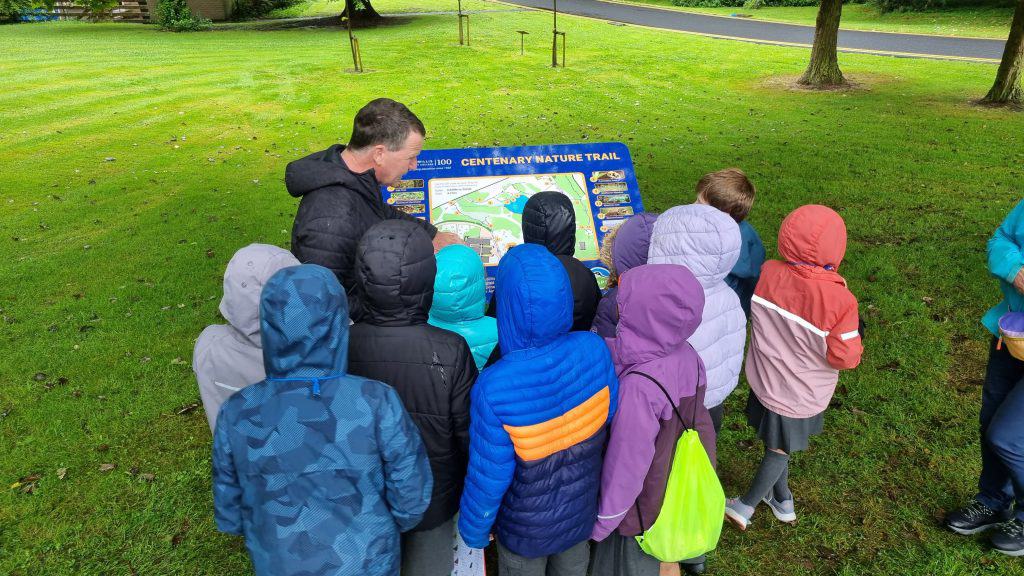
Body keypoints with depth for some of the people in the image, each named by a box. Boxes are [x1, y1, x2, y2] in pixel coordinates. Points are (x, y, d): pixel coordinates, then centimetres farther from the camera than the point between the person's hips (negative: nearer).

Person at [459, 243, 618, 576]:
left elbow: (487, 477, -24)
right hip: (582, 510, 3)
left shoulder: (494, 389, -37)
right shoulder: (594, 351, -28)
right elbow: (610, 420, -11)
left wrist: (474, 531, -6)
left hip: (526, 527, -3)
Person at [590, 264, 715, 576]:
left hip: (643, 503, -5)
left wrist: (602, 522, -13)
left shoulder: (638, 387, -36)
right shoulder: (688, 355, -16)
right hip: (680, 489, 6)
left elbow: (627, 464, -26)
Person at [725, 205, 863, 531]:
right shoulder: (839, 300, -28)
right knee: (779, 449, 21)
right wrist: (855, 335, -1)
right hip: (804, 395, -2)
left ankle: (782, 499, 46)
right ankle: (746, 505, 34)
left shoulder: (767, 274, -19)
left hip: (765, 381, 2)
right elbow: (844, 357, -20)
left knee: (776, 445, 25)